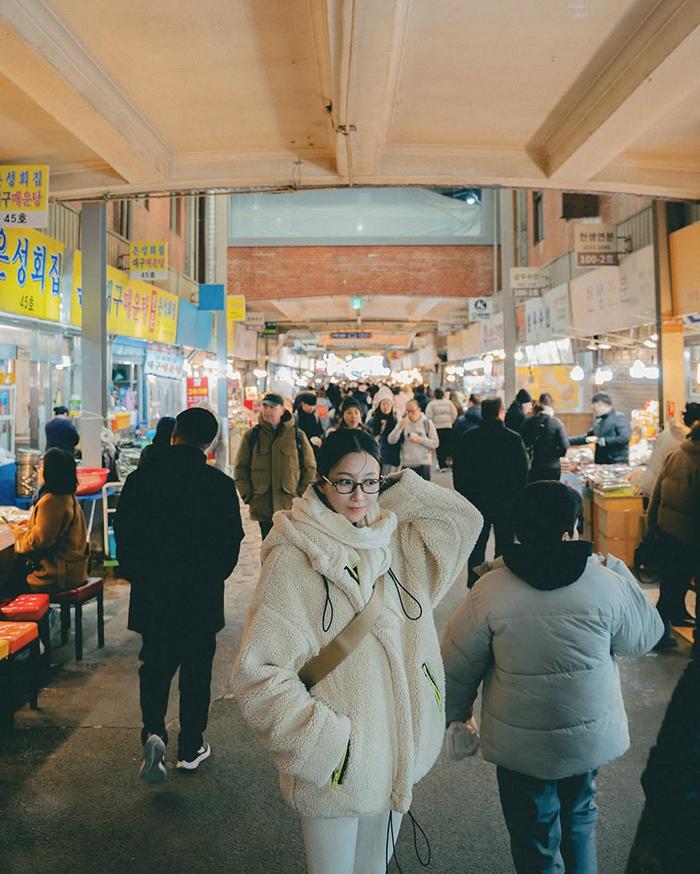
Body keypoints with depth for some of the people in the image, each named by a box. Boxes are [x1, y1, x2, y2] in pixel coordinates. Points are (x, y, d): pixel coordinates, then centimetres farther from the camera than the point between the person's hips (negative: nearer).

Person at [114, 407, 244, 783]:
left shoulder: (140, 479, -8)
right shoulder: (221, 485, -12)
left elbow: (123, 535, -1)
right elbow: (232, 543, -6)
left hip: (152, 594, 1)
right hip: (202, 597, -1)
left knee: (155, 664, 17)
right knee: (196, 669, 13)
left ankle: (153, 732, -1)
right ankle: (191, 747, 24)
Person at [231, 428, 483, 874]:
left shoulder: (395, 541, 1)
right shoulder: (294, 558, -19)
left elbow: (463, 520, 4)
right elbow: (259, 671, -20)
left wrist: (399, 491, -5)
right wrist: (323, 741, -21)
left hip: (398, 750, 6)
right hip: (336, 767, -5)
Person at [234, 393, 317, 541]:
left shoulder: (297, 435, 4)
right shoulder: (251, 435, 6)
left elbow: (309, 468, 7)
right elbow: (240, 467, 9)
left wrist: (302, 496, -1)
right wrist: (247, 496, 0)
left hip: (291, 507, -1)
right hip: (263, 507, 1)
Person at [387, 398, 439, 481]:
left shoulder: (427, 423, 1)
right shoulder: (403, 422, 5)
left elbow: (435, 443, -2)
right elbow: (391, 440, -5)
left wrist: (420, 440, -15)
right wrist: (400, 427, -19)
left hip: (423, 464, -2)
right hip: (406, 464, 2)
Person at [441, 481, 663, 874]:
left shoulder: (490, 591, -19)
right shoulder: (606, 584, -19)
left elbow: (459, 664, -9)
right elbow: (644, 638, 0)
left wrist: (456, 713, 9)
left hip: (520, 744, -1)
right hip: (591, 736, 2)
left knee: (534, 836, 20)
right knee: (579, 815, 30)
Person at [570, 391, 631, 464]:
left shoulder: (619, 418, -6)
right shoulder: (599, 422, 16)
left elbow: (624, 438, -18)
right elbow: (586, 437, 26)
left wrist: (600, 440, -16)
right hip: (600, 465, 7)